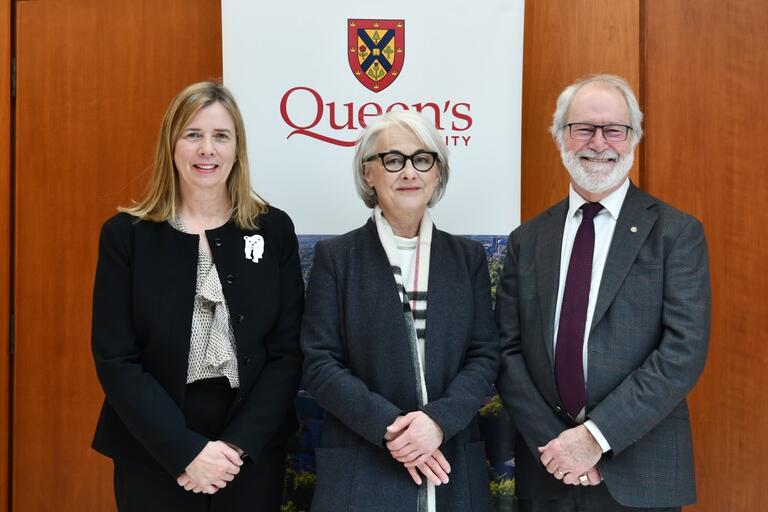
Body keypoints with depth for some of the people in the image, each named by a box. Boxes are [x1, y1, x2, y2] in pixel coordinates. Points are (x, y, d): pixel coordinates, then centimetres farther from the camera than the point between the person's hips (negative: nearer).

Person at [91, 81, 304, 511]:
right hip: (154, 456, -1)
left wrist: (238, 445, -12)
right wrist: (186, 449, -14)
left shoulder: (274, 229, 0)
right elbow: (115, 360, -6)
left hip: (254, 452, 1)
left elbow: (288, 351, -2)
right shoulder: (126, 234, -3)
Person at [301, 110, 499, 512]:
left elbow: (484, 355, 2)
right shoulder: (335, 256, 0)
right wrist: (388, 426, -17)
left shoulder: (468, 257, 7)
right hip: (361, 469, -2)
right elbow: (320, 364, -5)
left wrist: (439, 419, -15)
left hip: (453, 467, 2)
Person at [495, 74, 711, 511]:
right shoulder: (527, 240, 5)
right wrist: (553, 442, -10)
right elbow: (508, 350, 1)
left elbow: (685, 352, -12)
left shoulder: (678, 233, -4)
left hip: (640, 475, -2)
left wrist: (596, 436, -16)